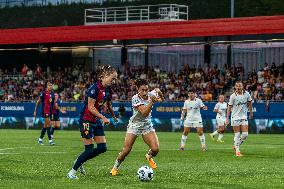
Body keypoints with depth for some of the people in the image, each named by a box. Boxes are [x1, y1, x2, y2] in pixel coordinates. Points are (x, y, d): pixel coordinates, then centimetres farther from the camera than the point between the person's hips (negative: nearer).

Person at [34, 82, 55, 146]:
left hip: (50, 111, 7)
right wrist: (35, 111, -5)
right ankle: (50, 140, -12)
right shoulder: (44, 93, -7)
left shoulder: (52, 94, 11)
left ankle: (40, 139, 21)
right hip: (45, 111, -7)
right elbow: (38, 102, -4)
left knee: (45, 125, 11)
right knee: (48, 124, -12)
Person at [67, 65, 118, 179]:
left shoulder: (108, 90, 6)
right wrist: (103, 118, -25)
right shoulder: (95, 88, -19)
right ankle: (72, 172, 3)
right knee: (89, 150, -10)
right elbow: (90, 107, -21)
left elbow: (108, 104, 24)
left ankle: (79, 161, 20)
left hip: (97, 121, 9)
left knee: (102, 148, 2)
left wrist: (114, 116, 38)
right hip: (87, 120, -8)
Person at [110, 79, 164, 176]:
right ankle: (115, 167, 15)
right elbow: (144, 113, -34)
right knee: (126, 151, -9)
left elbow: (161, 99, 14)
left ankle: (149, 156, 23)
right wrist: (152, 102, -46)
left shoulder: (150, 95, -9)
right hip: (134, 125, -3)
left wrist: (159, 92, -9)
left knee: (155, 149, -14)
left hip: (147, 125, 3)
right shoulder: (135, 99, -23)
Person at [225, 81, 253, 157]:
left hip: (244, 117, 3)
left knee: (245, 134, -4)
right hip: (235, 117, -3)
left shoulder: (246, 94, -2)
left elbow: (249, 103, 14)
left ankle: (236, 145, 20)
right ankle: (237, 151, 5)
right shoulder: (233, 96, -9)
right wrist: (227, 118, -9)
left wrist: (251, 113, 19)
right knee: (237, 135, -3)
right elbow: (229, 107, -5)